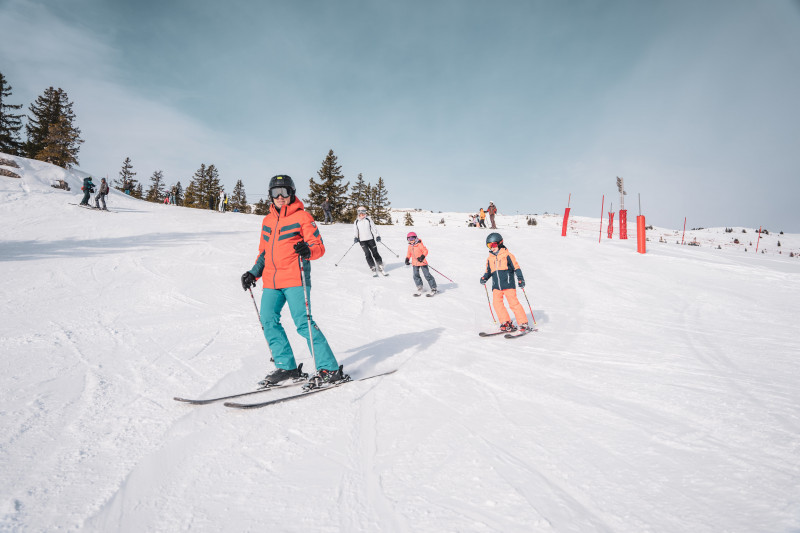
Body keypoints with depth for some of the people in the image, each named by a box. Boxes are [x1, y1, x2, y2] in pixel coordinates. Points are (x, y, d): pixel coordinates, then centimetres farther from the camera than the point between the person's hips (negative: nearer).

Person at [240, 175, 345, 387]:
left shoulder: (302, 217, 0)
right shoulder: (267, 220, 18)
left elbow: (319, 247, -4)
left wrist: (308, 251, -26)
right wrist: (253, 273, 15)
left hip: (295, 279, -7)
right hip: (271, 282, 7)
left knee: (303, 323, -12)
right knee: (268, 320, 0)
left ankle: (329, 369, -6)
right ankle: (286, 367, 12)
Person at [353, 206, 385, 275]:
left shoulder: (368, 219, 5)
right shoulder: (356, 222, 7)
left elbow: (373, 228, 4)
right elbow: (356, 231, 13)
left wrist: (377, 236, -6)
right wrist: (356, 237, -5)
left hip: (370, 239, 0)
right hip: (362, 241, 0)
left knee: (375, 253, 0)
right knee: (368, 254, -10)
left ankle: (381, 268, 8)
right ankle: (373, 269, -8)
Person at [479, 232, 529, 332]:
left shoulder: (507, 255, 0)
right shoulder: (490, 258, 14)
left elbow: (516, 267, 0)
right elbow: (488, 271, 22)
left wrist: (520, 279, -7)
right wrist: (484, 278, 3)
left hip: (508, 284, -5)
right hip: (496, 286, 5)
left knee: (513, 303, -7)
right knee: (497, 303, -8)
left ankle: (523, 323, 4)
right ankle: (506, 323, 3)